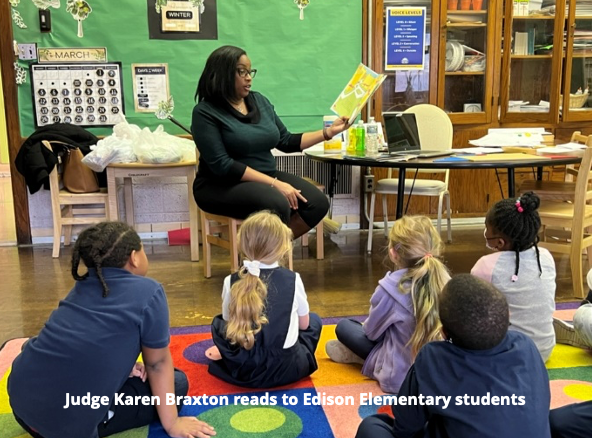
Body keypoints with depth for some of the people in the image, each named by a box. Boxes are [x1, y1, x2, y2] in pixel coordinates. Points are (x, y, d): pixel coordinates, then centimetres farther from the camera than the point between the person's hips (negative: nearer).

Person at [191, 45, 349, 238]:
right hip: (222, 186, -6)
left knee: (317, 203, -16)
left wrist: (328, 132, 5)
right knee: (278, 204, -33)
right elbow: (221, 164, -19)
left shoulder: (259, 100, 9)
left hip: (266, 178, 7)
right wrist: (274, 183, -24)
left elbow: (286, 142, 14)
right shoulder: (206, 112, -10)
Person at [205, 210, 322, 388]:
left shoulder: (232, 282, -8)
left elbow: (228, 323, 6)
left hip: (241, 371, 1)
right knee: (314, 321, 26)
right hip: (286, 370, -1)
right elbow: (304, 324, 6)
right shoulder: (293, 280, -9)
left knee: (217, 322, 29)